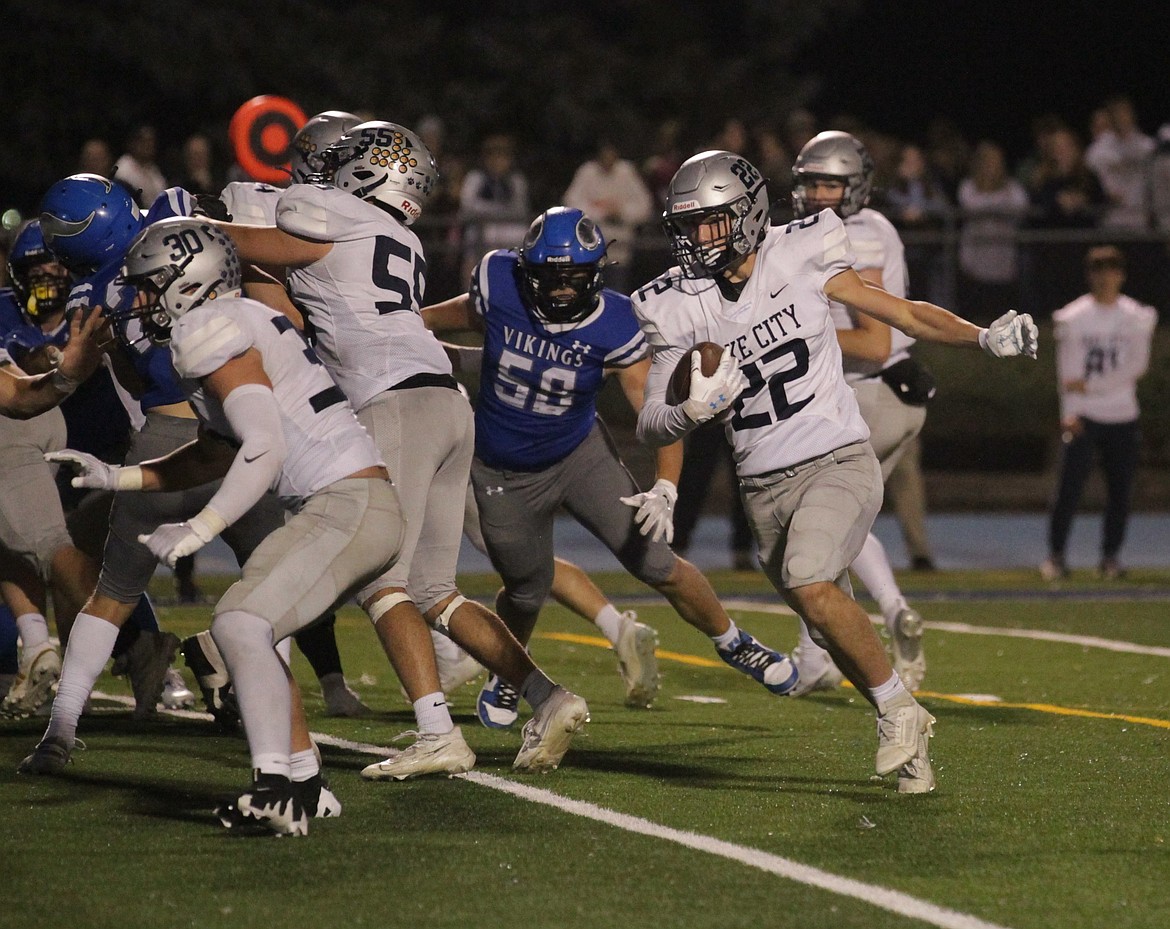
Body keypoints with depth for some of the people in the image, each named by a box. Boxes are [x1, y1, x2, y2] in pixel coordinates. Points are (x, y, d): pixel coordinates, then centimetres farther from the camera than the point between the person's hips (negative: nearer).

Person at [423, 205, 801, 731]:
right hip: (504, 474, 0)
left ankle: (733, 644, 21)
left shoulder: (612, 325, -24)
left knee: (657, 564, -5)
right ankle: (504, 678, 43)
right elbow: (471, 314, 3)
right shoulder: (498, 284, -22)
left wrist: (664, 490, -36)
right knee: (527, 592, 10)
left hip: (580, 453, 0)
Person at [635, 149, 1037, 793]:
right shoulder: (682, 309, 0)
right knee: (834, 631, 8)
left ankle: (898, 709, -8)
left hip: (837, 462, -4)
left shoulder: (798, 260, -6)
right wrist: (693, 412, -25)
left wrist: (985, 337, -15)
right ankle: (909, 738, 30)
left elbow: (904, 313, 0)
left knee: (811, 585, -27)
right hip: (765, 488, 4)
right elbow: (650, 425, -2)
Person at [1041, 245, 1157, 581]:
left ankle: (1111, 556, 12)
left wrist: (1092, 384, -10)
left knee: (1120, 490, 2)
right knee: (1069, 487, -8)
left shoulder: (1137, 317, 6)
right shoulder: (1072, 317, 2)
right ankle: (1056, 556, -1)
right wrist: (1069, 413, -13)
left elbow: (1138, 366, -1)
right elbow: (1067, 371, -1)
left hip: (1123, 417, 2)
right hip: (1084, 416, -2)